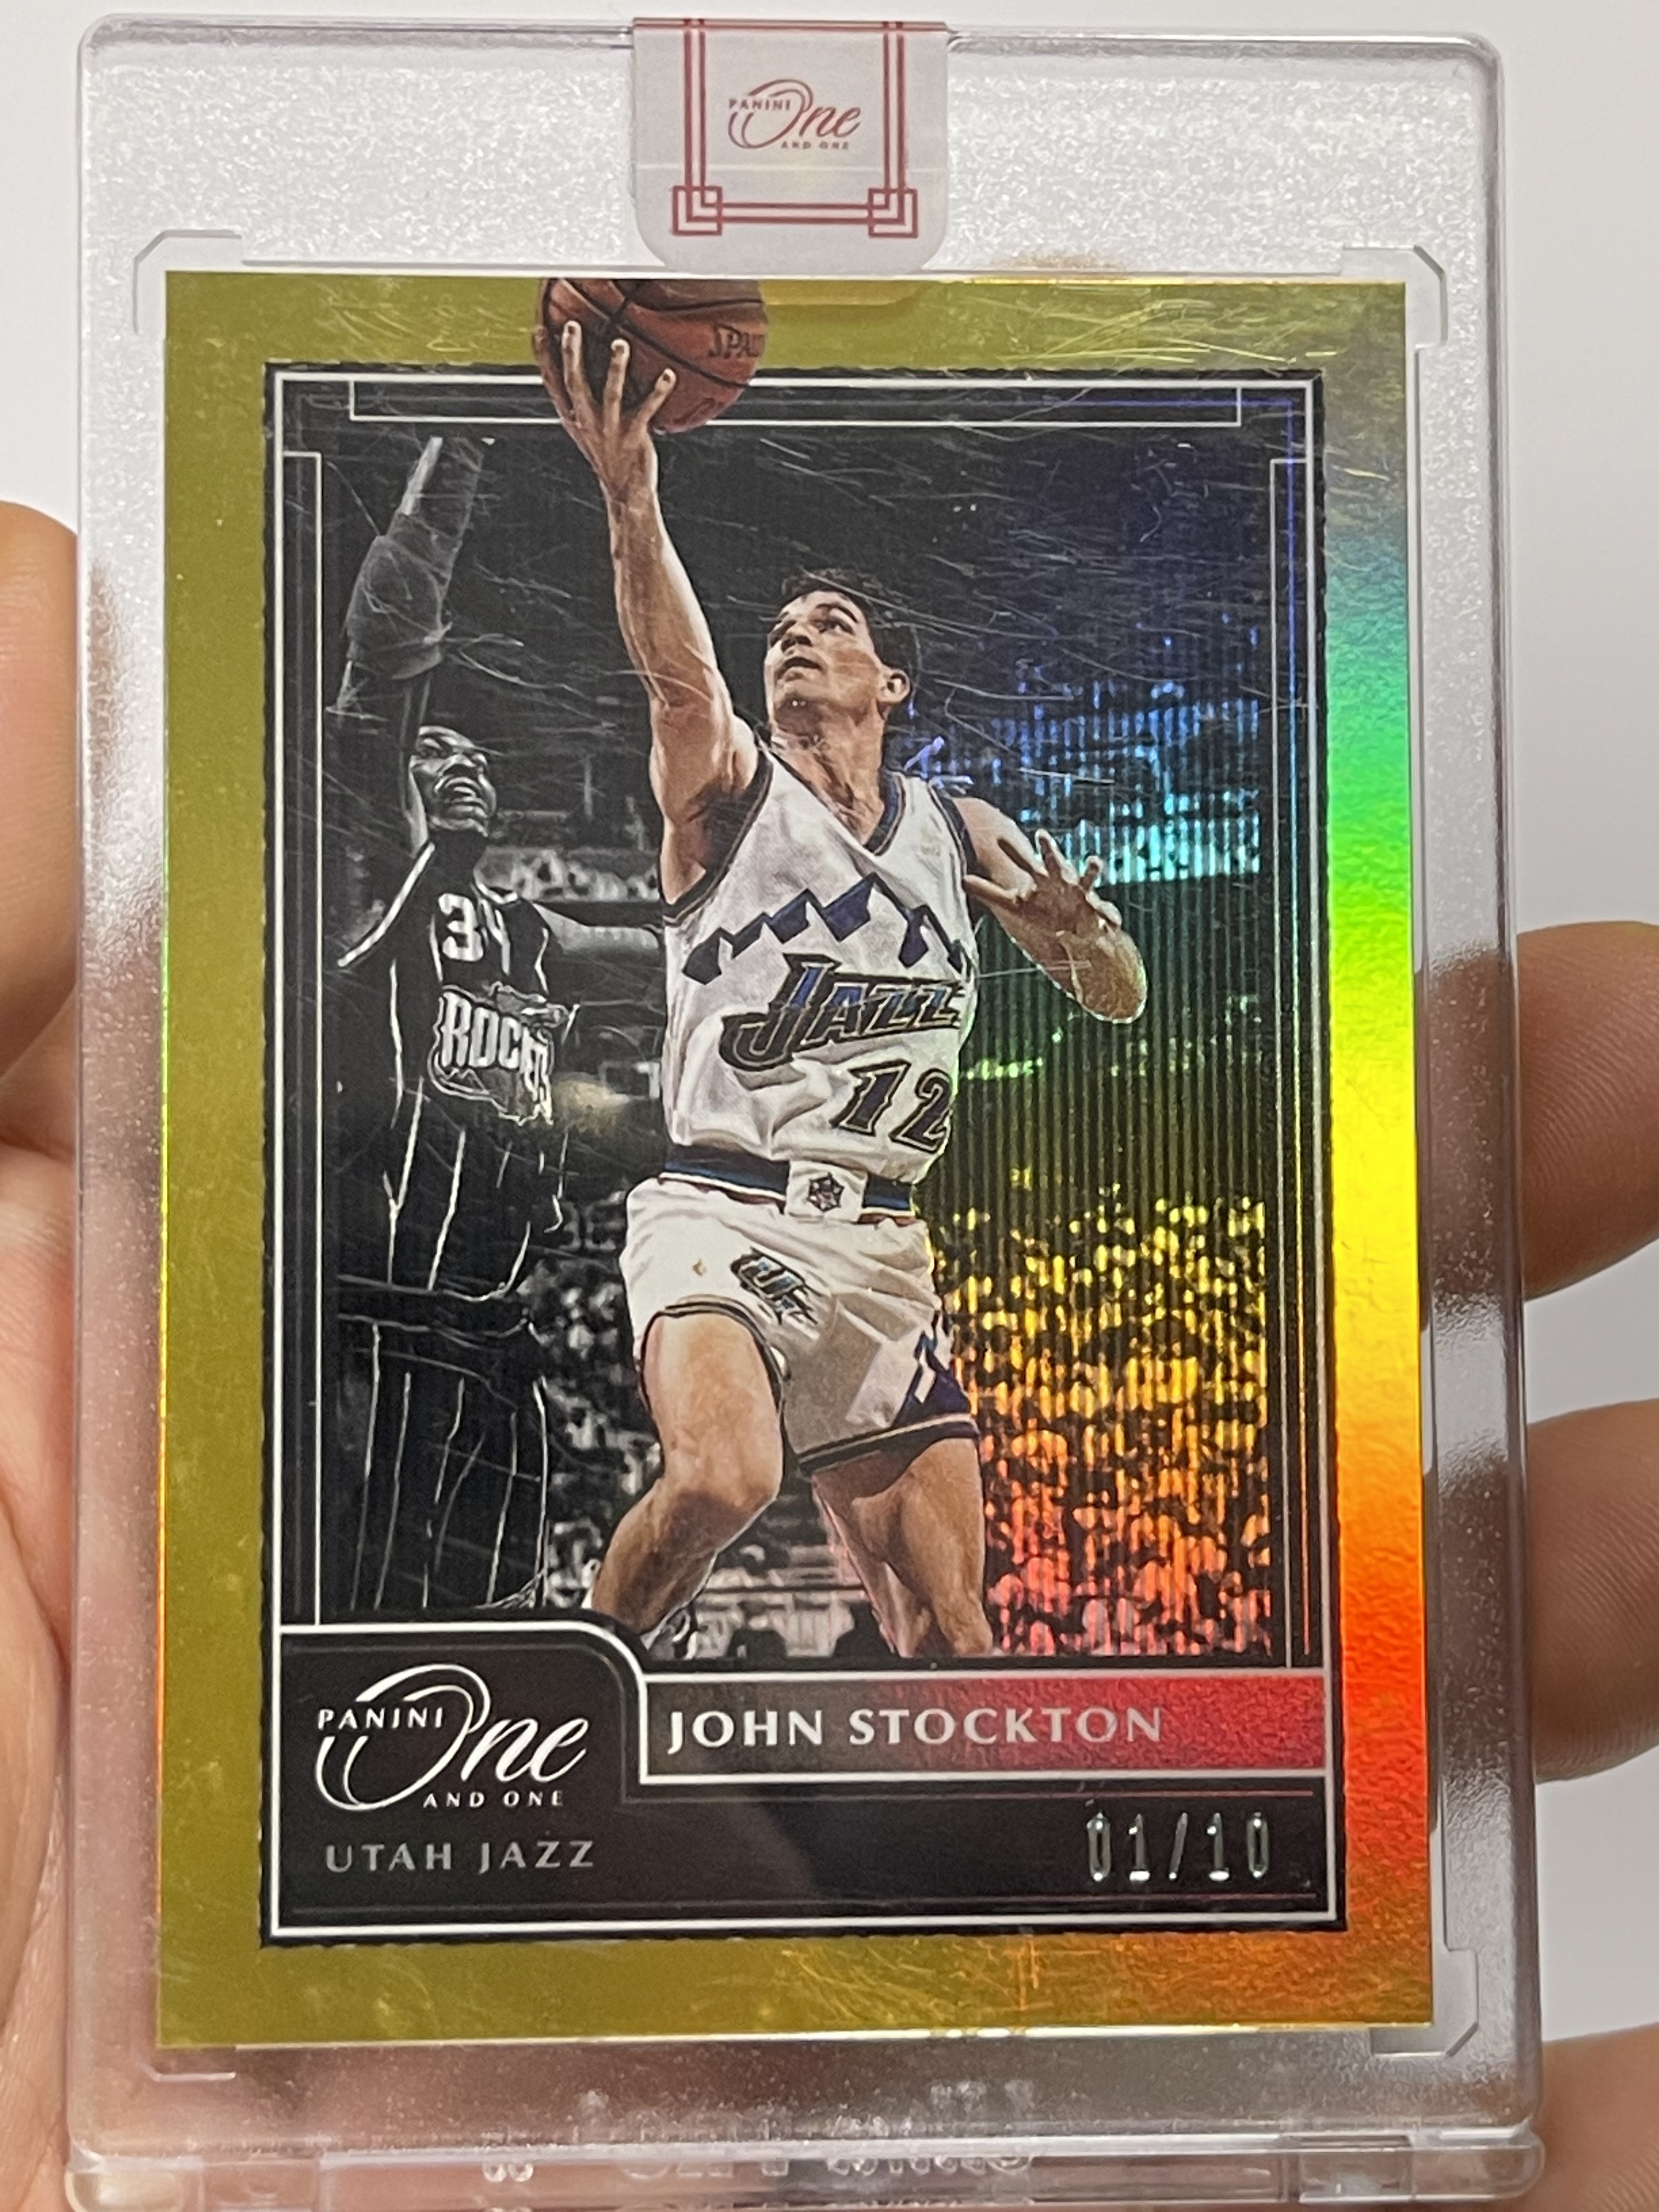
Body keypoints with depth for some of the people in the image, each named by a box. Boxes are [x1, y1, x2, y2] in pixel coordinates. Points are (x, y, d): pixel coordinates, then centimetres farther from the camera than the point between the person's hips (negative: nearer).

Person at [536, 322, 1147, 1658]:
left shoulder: (961, 831, 14)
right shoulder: (732, 786, 3)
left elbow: (1122, 999, 17)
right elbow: (678, 673, -20)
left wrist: (1082, 929, -6)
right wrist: (632, 503, -38)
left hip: (882, 1247, 4)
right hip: (724, 1210, -4)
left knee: (947, 1626, 2)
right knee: (724, 1477, -31)